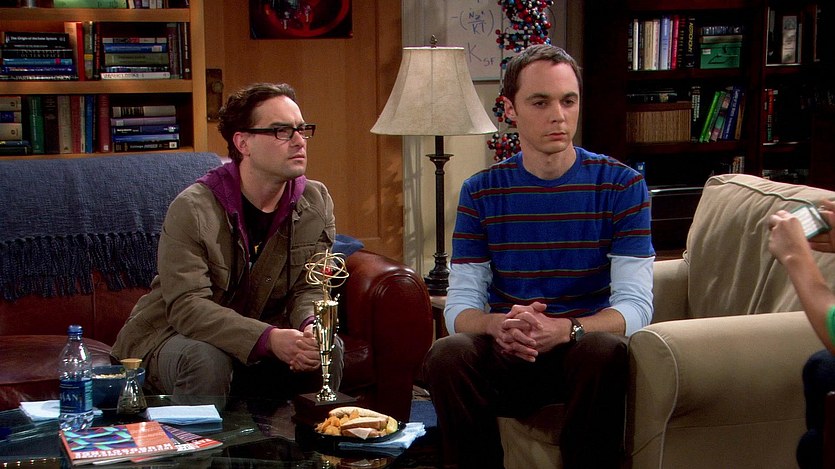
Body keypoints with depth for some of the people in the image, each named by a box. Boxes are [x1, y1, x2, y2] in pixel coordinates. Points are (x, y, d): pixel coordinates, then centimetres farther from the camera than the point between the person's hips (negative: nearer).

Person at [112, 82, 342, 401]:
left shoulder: (316, 202, -4)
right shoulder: (192, 209, -21)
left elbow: (310, 289, -3)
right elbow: (186, 306, -29)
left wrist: (311, 327, -28)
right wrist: (269, 338, -41)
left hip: (260, 338, 5)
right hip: (171, 336, -4)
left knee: (329, 350, -18)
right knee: (207, 361, -35)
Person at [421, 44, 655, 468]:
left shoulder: (621, 185, -1)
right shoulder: (481, 193, 5)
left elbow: (635, 305, -9)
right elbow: (459, 305, -1)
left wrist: (563, 329, -29)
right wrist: (497, 325, -26)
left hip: (583, 352, -1)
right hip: (505, 357, 1)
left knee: (604, 350, -34)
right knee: (446, 357, -29)